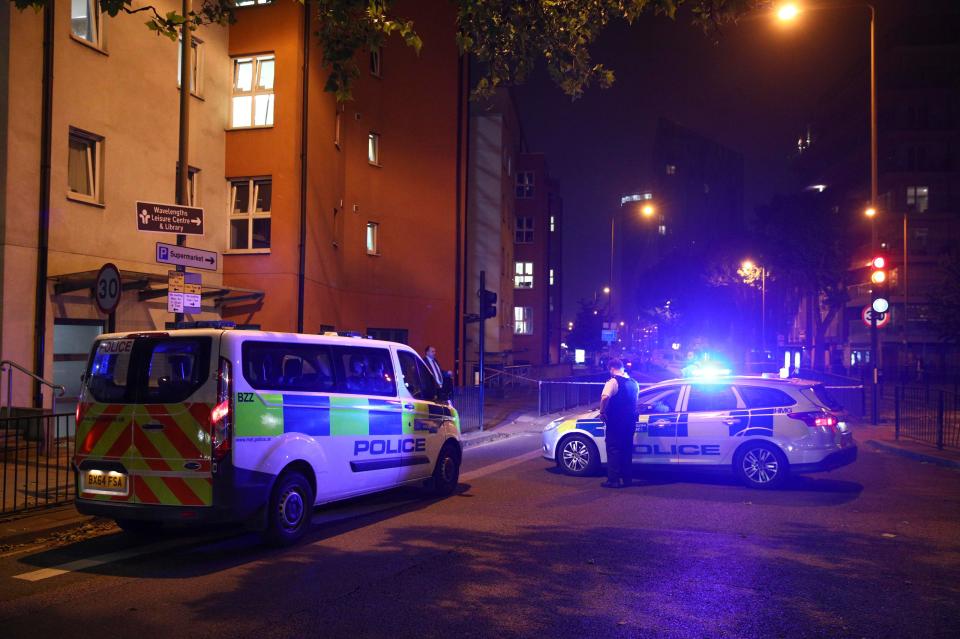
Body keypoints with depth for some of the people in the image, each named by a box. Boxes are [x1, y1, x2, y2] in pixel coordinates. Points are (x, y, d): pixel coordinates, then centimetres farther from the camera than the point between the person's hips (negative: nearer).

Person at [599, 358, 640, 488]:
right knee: (626, 449, 14)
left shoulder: (613, 381, -12)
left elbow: (605, 397, -28)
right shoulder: (633, 383, 12)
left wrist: (602, 412, -17)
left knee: (613, 449, -2)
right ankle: (627, 478, 18)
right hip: (630, 421, 7)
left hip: (616, 422, -7)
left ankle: (613, 480, -4)